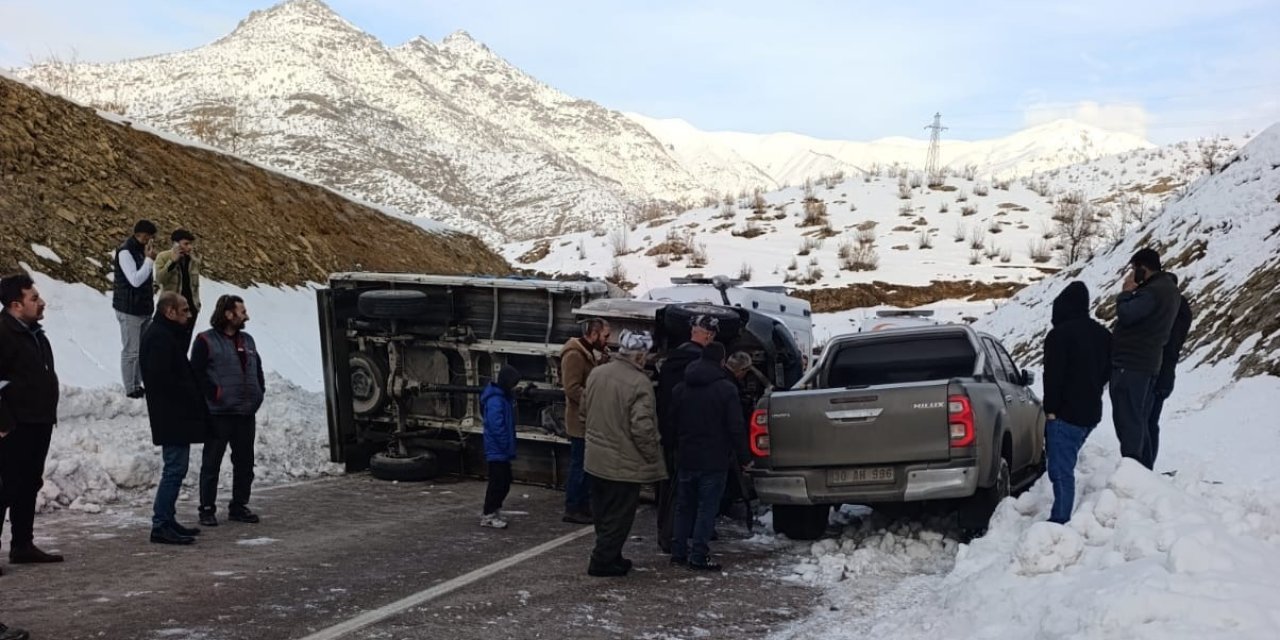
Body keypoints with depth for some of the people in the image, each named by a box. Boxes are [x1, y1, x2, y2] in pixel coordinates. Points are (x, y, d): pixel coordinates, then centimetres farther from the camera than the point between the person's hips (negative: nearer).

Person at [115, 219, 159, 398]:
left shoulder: (143, 250, 12)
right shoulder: (125, 252, -14)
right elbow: (135, 280, -23)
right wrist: (149, 260, -20)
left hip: (144, 308, 9)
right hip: (129, 309, -9)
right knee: (131, 351, -2)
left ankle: (138, 385, 22)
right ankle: (130, 389, 5)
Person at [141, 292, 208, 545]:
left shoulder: (166, 334, 19)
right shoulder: (159, 337, -14)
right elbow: (161, 378, -23)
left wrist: (193, 397, 10)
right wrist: (191, 397, -16)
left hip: (176, 417, 11)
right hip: (172, 417, -11)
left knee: (175, 468, 14)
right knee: (175, 469, -10)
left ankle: (166, 521, 20)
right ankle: (161, 525, -7)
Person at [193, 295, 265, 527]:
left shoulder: (247, 340, 15)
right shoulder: (206, 341, -6)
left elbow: (258, 368, 22)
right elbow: (197, 373, -12)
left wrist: (259, 392, 10)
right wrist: (215, 394, -14)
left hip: (246, 414, 7)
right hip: (219, 414, -7)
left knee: (245, 462, 11)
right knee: (211, 463, 1)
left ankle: (239, 506, 22)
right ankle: (207, 509, 8)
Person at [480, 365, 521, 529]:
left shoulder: (504, 397, 11)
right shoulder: (495, 401, -21)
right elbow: (497, 428, -26)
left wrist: (509, 447, 13)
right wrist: (506, 446, -19)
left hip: (502, 450, 10)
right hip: (497, 450, -10)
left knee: (505, 482, 16)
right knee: (497, 482, -4)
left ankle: (493, 510, 27)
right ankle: (488, 515, 4)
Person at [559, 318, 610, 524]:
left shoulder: (590, 354, 15)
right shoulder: (574, 355, -18)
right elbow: (572, 388, -25)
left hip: (590, 422, 10)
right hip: (581, 422, -10)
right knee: (579, 466, -3)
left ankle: (584, 507, 24)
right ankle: (572, 510, 5)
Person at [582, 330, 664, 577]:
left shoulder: (596, 373, 1)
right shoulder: (639, 383, -22)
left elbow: (585, 406, 16)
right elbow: (643, 428, -24)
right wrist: (653, 457, -10)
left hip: (596, 459, 8)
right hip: (624, 463, -8)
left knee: (603, 513, 19)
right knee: (619, 517, 5)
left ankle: (608, 555, 29)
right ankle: (603, 561, 8)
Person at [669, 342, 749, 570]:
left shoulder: (680, 389, 7)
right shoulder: (726, 389, -11)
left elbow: (672, 424, 14)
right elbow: (736, 428, -11)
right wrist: (743, 458, -3)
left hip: (686, 459, 5)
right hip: (714, 461, -5)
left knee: (683, 507, 14)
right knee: (707, 509, 0)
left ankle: (678, 552, 16)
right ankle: (698, 555, -1)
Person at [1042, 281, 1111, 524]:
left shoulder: (1060, 334, -14)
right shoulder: (1102, 334, 12)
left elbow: (1053, 375, -17)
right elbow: (1107, 370, 20)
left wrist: (1050, 408, -11)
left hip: (1065, 413, -9)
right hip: (1092, 412, 9)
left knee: (1061, 469, -8)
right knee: (1065, 466, 19)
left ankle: (1061, 520, -11)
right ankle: (1062, 518, 22)